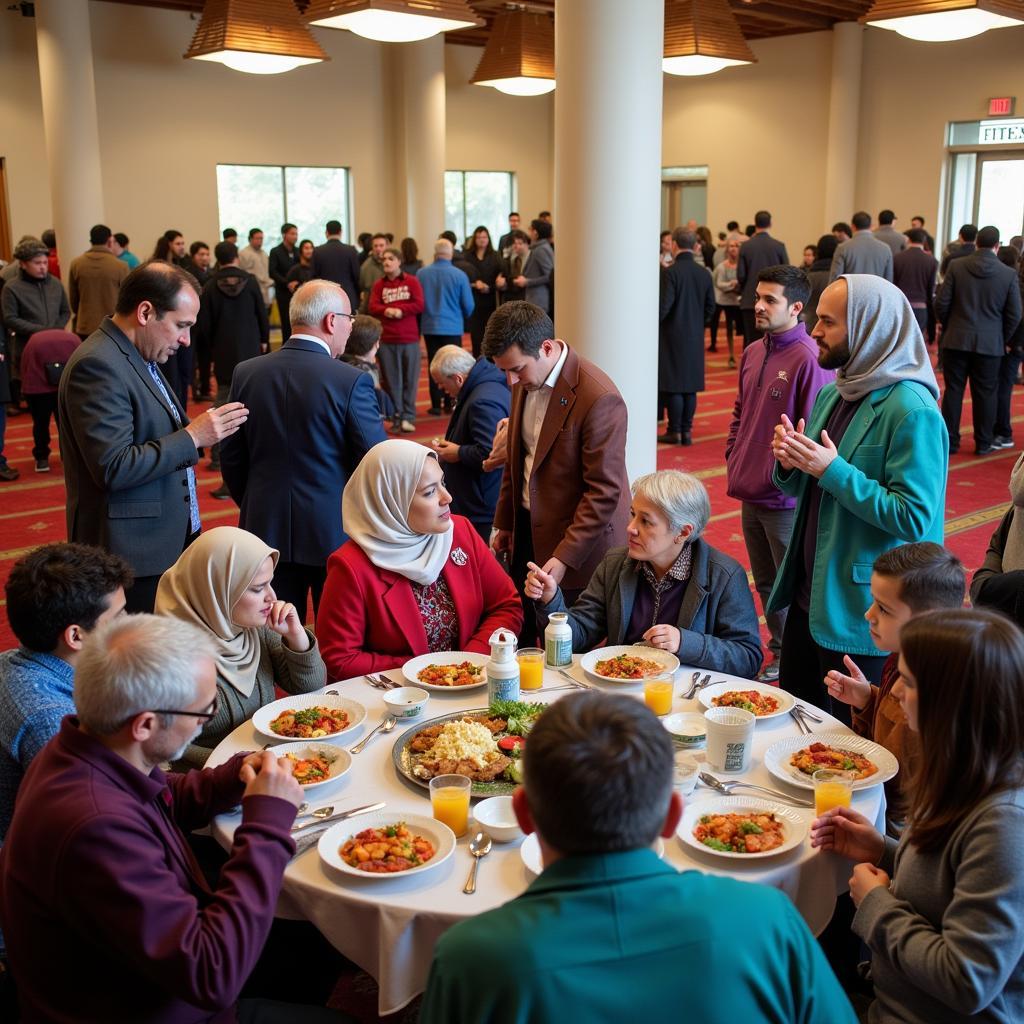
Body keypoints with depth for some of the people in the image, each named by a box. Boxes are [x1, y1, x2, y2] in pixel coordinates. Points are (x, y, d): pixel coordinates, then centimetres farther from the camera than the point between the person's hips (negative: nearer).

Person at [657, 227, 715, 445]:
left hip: (672, 336, -5)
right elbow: (710, 307, 7)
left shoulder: (670, 272, -14)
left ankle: (674, 431, 4)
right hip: (695, 337, 5)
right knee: (690, 384, 9)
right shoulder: (704, 273, 3)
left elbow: (663, 307, -17)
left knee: (673, 384, 0)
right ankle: (687, 431, 13)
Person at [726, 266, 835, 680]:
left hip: (785, 501, -8)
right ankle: (779, 654, 36)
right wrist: (733, 463, 10)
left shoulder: (809, 359, -16)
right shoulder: (753, 353, 8)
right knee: (765, 583, 20)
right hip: (750, 496, 8)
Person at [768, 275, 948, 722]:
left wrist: (833, 470, -24)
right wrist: (790, 465, -6)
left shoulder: (913, 412, -19)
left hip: (859, 614, -8)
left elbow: (913, 518, -24)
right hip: (808, 595, 8)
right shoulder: (832, 394, 8)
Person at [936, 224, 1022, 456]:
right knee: (985, 394, 8)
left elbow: (941, 303, -5)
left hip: (956, 339, 0)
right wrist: (1003, 340, 12)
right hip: (991, 343, 0)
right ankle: (983, 443, 14)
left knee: (953, 390, 8)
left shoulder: (956, 266, -6)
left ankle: (950, 441, 11)